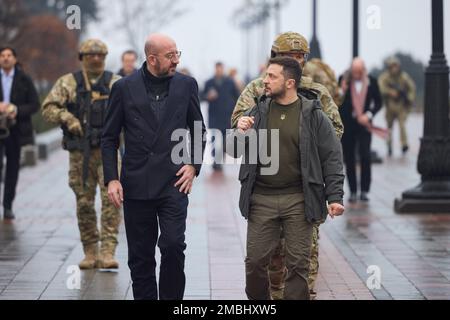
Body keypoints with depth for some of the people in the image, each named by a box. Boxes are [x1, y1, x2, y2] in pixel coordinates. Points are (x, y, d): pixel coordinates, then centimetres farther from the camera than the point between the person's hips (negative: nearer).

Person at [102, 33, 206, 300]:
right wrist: (112, 178, -4)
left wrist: (194, 165, -1)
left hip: (173, 182, 0)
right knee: (140, 257, 6)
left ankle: (171, 298, 0)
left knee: (173, 245, -15)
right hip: (136, 185, 0)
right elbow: (110, 138, 5)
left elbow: (199, 131, 14)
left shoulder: (186, 85, 4)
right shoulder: (125, 88, 1)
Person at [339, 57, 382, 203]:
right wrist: (342, 91, -17)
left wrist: (369, 115, -7)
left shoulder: (371, 81, 2)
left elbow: (378, 102, 8)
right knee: (349, 159, 4)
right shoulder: (344, 80, 0)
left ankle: (364, 191, -5)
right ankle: (353, 192, 12)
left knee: (365, 156, -12)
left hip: (364, 124, -1)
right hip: (347, 124, 1)